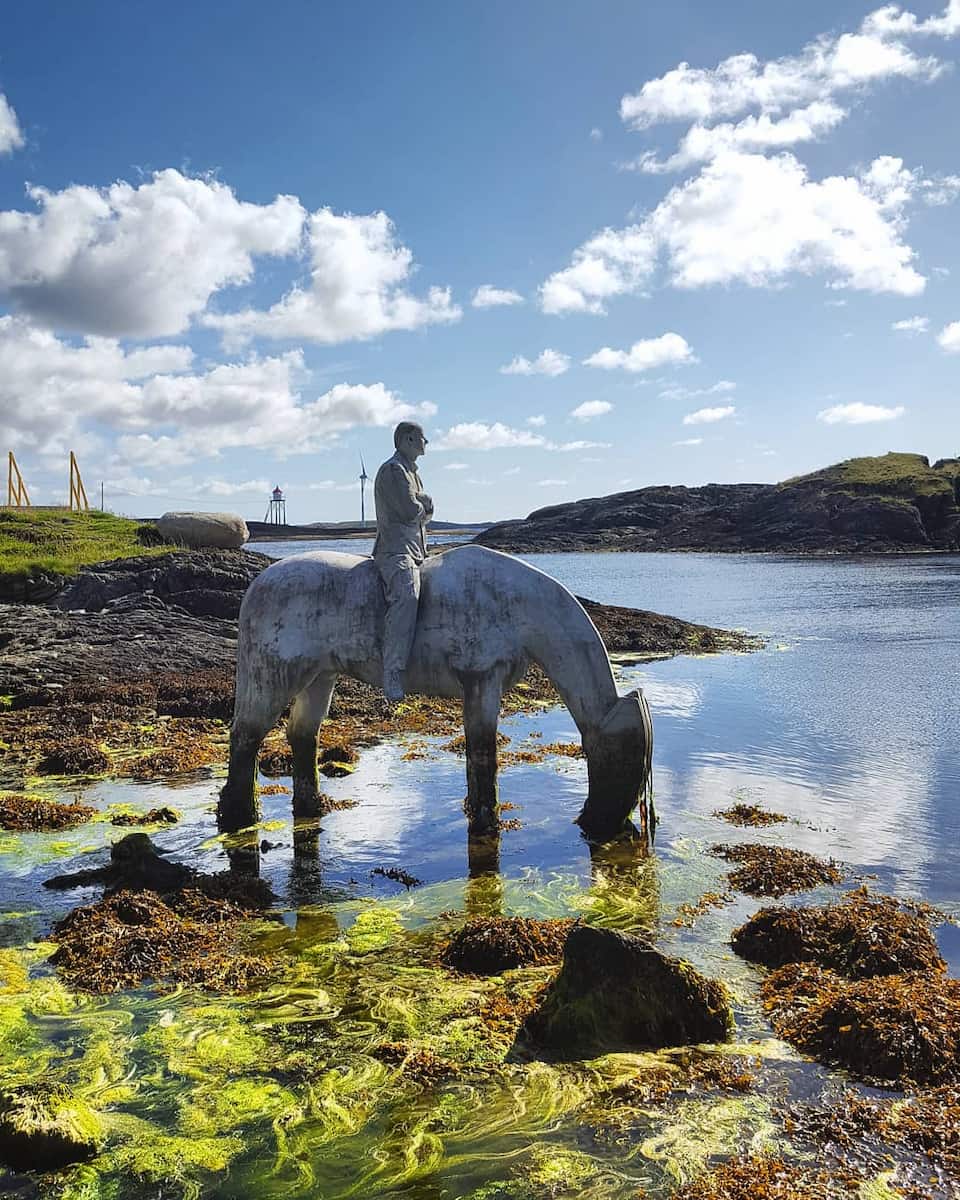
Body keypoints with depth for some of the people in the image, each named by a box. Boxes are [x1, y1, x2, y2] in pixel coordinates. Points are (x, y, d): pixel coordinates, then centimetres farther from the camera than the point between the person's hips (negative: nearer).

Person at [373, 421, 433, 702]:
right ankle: (392, 673, -40)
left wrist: (423, 505, -2)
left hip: (415, 550, 11)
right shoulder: (393, 470, -6)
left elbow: (427, 508, 20)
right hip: (396, 549, -11)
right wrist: (421, 508, 7)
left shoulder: (411, 471, 26)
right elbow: (410, 511, -15)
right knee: (406, 597, -33)